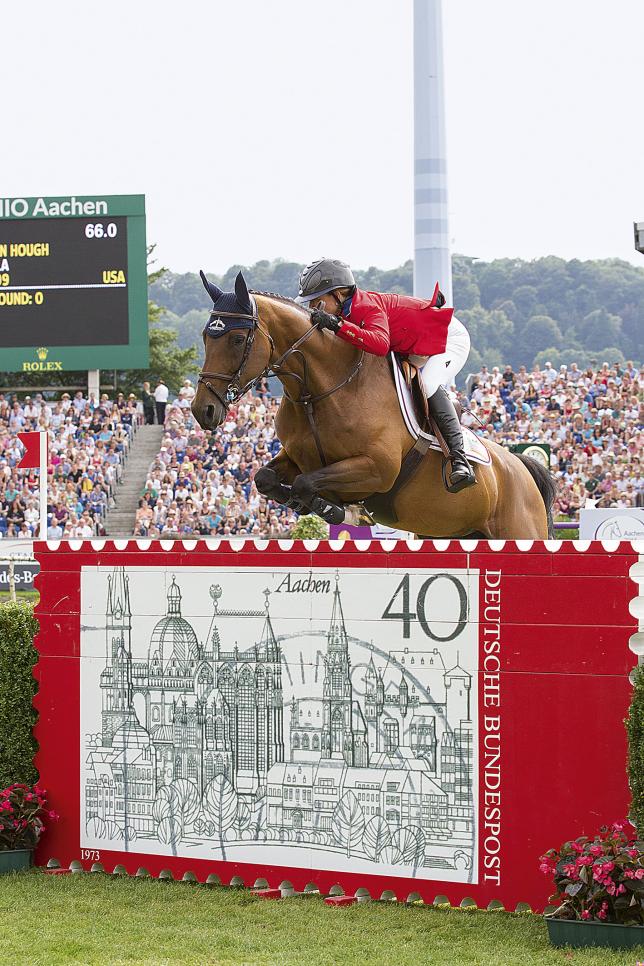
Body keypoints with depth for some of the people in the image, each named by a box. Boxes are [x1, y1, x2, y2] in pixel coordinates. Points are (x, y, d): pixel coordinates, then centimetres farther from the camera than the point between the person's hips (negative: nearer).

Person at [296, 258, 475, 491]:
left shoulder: (368, 306, -32)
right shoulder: (346, 309, -3)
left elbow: (380, 344, -51)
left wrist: (338, 326, -56)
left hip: (449, 337, -10)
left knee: (429, 386, -32)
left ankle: (459, 460, -39)